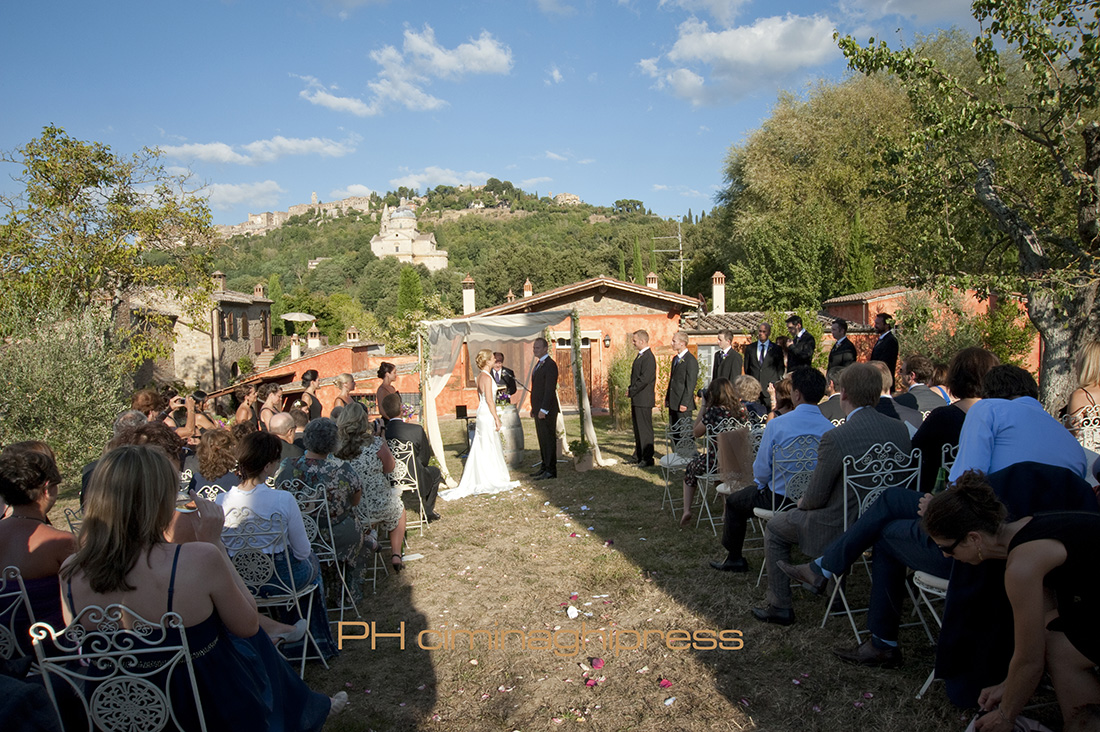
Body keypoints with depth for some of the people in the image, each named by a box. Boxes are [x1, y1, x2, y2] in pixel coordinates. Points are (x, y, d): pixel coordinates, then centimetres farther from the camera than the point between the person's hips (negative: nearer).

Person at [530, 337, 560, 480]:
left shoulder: (550, 365, -14)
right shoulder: (539, 364, 17)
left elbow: (550, 389, -20)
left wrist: (543, 409, -22)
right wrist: (534, 408, 18)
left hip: (546, 410, -10)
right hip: (539, 409, 10)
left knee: (549, 439, -4)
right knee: (542, 439, 14)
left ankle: (550, 471, 1)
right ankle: (544, 467, 22)